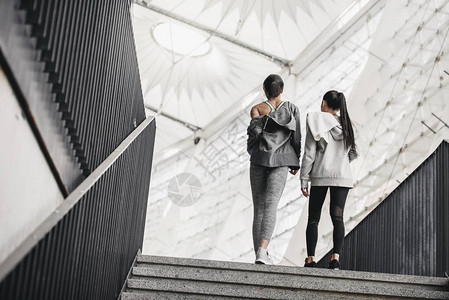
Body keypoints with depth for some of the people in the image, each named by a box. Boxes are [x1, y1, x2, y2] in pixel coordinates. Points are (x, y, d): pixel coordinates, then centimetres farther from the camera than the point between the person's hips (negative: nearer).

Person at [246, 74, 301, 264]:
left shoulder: (257, 109, 6)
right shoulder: (291, 108, 9)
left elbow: (255, 130, -10)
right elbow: (297, 137, 6)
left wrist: (251, 148, 9)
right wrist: (296, 162, 16)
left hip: (259, 158, 1)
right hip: (281, 162, 0)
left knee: (259, 207, 7)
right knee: (271, 206, -10)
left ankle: (259, 252, 6)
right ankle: (262, 251, -27)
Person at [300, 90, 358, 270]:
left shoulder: (316, 122, -2)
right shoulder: (345, 125, 9)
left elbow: (309, 153, -6)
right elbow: (352, 154, 12)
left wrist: (304, 179, -3)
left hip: (320, 175, -2)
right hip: (342, 176, 2)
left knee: (313, 218, 6)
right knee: (337, 217, -1)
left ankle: (310, 259, 2)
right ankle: (335, 257, -13)